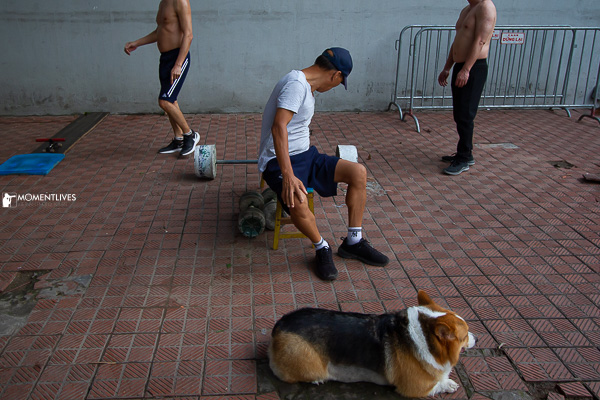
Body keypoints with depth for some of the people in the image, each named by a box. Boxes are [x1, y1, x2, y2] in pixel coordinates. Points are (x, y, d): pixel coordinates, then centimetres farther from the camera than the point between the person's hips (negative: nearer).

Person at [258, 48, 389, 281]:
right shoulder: (296, 84, -19)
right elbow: (279, 127, -31)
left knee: (358, 172, -5)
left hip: (306, 156, 9)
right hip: (280, 162, -9)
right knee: (297, 201, -38)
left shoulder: (307, 86, 13)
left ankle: (353, 242, 3)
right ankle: (322, 248, -9)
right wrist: (288, 176, -37)